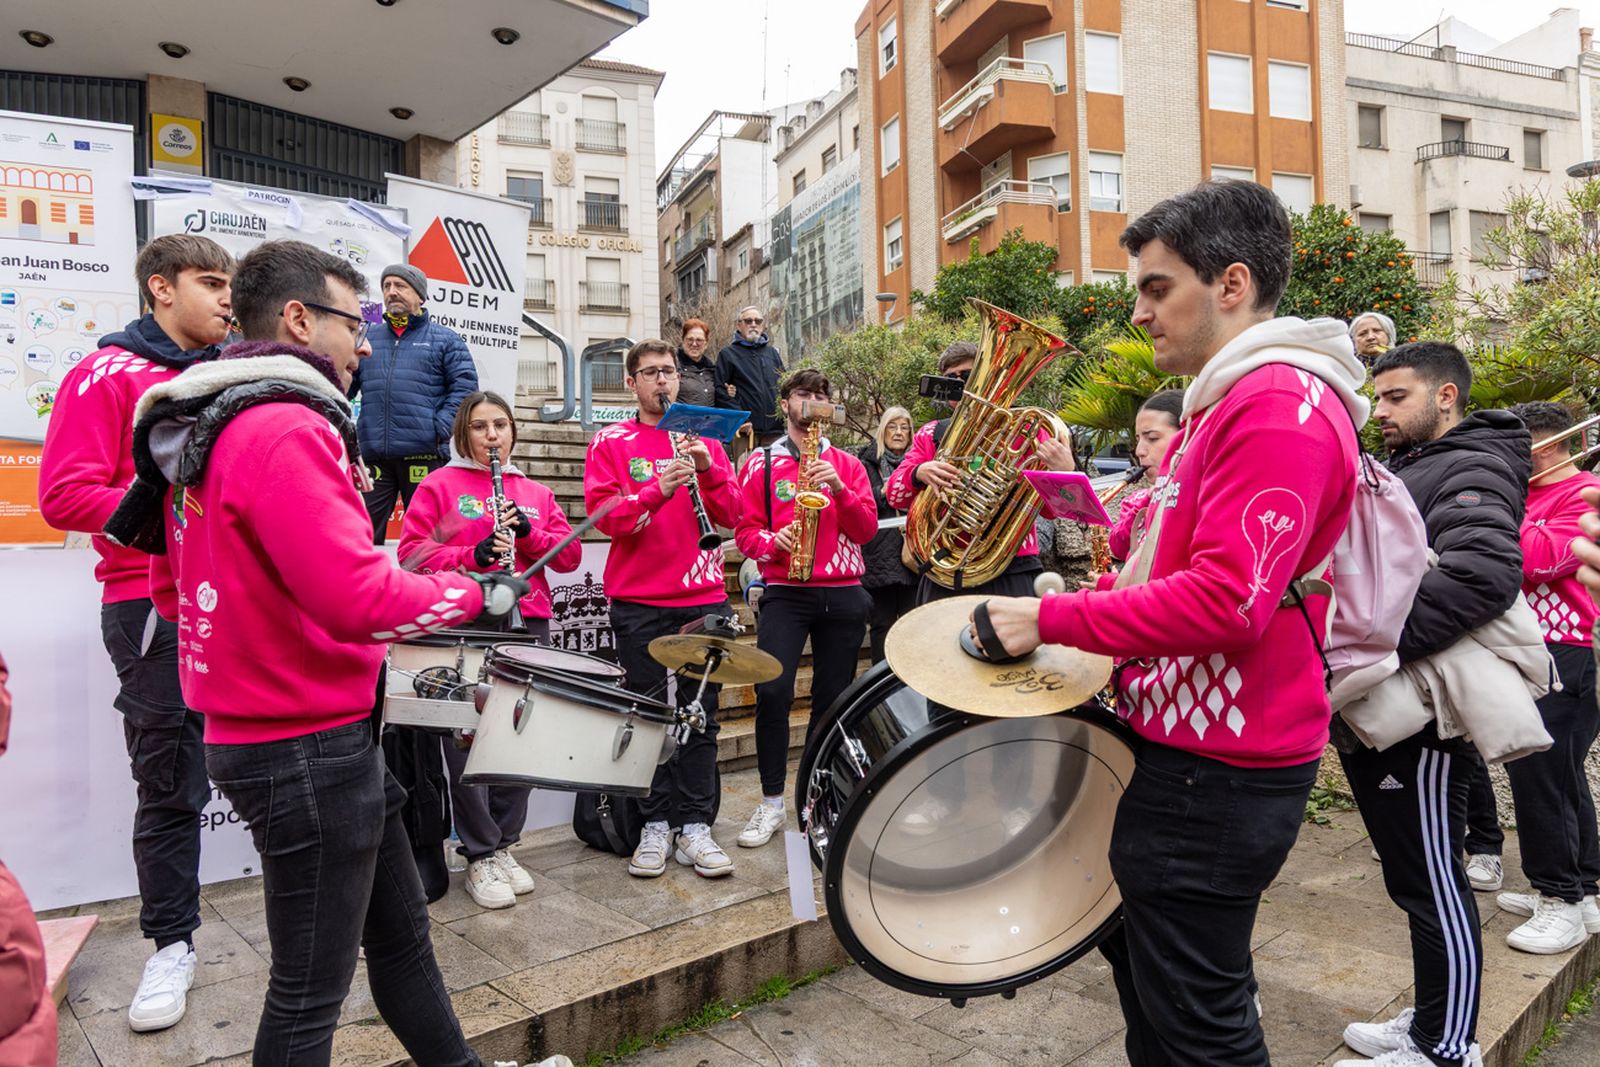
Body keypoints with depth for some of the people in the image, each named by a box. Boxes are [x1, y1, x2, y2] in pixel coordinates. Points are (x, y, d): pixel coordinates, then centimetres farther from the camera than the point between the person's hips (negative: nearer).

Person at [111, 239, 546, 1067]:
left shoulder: (205, 431, 11)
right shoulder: (285, 428, -21)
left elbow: (170, 583, 18)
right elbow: (359, 597, -29)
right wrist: (479, 595, -15)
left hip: (255, 723, 10)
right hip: (309, 749, -10)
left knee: (400, 929, 21)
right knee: (310, 987, 7)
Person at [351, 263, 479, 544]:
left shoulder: (444, 339, 9)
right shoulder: (368, 340, 20)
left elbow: (465, 385, 0)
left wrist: (441, 427, -12)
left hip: (423, 453, -3)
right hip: (372, 454, 3)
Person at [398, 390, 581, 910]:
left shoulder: (535, 492, 19)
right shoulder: (439, 485, 8)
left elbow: (570, 555, 11)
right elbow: (412, 550, -1)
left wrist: (528, 531, -6)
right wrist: (472, 556, -15)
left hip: (526, 623, 4)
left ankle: (504, 843, 19)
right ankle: (481, 856, 7)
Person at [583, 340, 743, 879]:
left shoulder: (704, 438, 13)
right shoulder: (611, 442, 6)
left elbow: (731, 514, 4)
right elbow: (604, 515, -7)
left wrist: (707, 469, -13)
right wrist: (657, 491, -23)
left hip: (703, 596, 2)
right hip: (638, 601, -2)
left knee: (700, 713, 3)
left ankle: (695, 826, 10)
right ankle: (655, 825, 14)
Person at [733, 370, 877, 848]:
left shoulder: (848, 464, 12)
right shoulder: (761, 464, 8)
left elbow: (866, 530, 2)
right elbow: (745, 529, 4)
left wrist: (839, 490, -13)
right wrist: (772, 542, -16)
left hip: (843, 593, 2)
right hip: (785, 591, -2)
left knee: (832, 697, 6)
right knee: (772, 691, -16)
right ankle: (771, 802, -1)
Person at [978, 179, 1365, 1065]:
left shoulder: (1281, 403, -18)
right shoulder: (1229, 402, 16)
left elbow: (1227, 601, -27)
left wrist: (1052, 619, -20)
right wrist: (1091, 596, 8)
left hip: (1218, 770, -10)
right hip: (1186, 745, 10)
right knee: (1142, 961, 24)